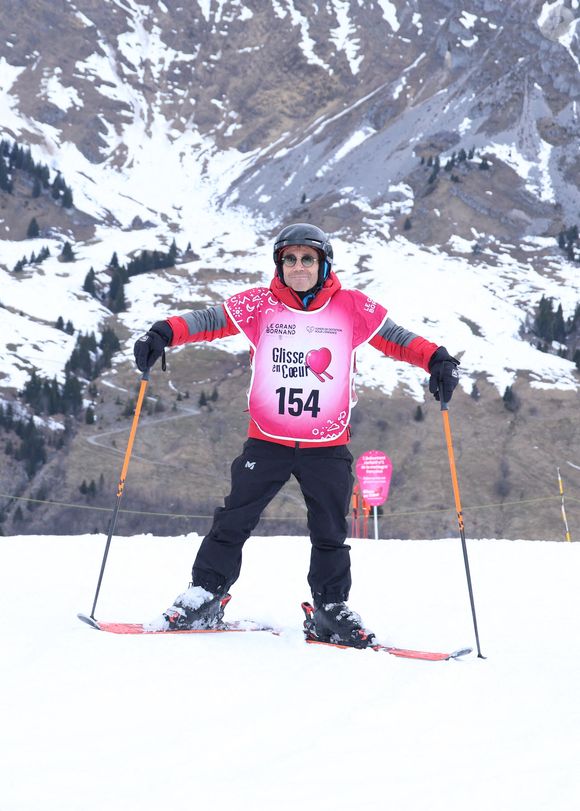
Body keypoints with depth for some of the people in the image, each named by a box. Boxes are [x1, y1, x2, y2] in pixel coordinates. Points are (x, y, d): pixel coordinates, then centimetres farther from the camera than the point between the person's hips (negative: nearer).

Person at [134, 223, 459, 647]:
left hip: (328, 447, 0)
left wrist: (437, 360, -15)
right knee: (233, 521, 0)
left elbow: (395, 338, 0)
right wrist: (164, 334, -22)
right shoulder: (260, 305, -2)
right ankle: (206, 596, 13)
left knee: (330, 533, 7)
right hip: (267, 441, 0)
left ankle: (331, 611, 21)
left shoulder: (352, 307, -2)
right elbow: (209, 320, -6)